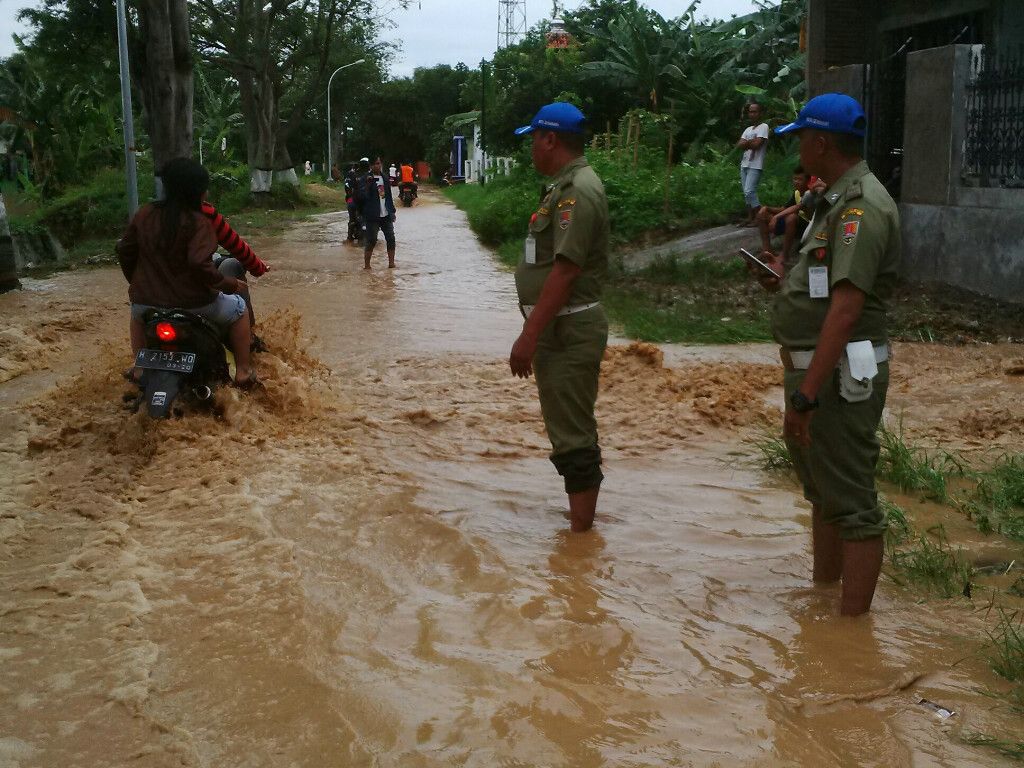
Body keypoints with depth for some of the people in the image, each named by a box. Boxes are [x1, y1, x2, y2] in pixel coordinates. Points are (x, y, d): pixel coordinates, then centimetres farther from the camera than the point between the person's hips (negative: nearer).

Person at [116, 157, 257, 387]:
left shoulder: (144, 214, 1)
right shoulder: (198, 223, -16)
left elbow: (124, 249, 8)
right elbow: (200, 264, -27)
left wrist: (135, 280, 24)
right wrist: (226, 283, -12)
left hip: (147, 300, 5)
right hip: (192, 304, -5)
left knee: (137, 313, 41)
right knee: (238, 309, 21)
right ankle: (243, 372, 20)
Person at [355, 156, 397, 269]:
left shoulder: (384, 177, 12)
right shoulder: (365, 178, -7)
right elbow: (362, 196, -16)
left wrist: (392, 211, 14)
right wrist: (367, 184, -30)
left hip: (386, 214, 6)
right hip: (372, 216, -6)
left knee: (391, 239, 3)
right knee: (371, 240, -5)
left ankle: (391, 263, 11)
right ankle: (366, 264, 4)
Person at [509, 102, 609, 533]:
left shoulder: (577, 192, -18)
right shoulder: (566, 186, 14)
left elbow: (565, 272, -24)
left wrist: (529, 337, -24)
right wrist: (534, 331, 21)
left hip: (569, 331, -11)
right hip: (559, 328, 11)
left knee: (572, 435, -6)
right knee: (570, 430, 18)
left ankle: (580, 531, 0)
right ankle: (581, 519, 29)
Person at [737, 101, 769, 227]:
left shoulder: (763, 126, -4)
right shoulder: (748, 129, 20)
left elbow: (757, 144, -16)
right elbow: (739, 145, 6)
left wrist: (746, 143, 1)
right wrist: (751, 142, -8)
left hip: (755, 165, -8)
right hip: (744, 164, 8)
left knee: (749, 191, -15)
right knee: (746, 193, 6)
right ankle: (750, 217, 11)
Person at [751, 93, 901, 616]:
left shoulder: (861, 206, -19)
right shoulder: (837, 200, 15)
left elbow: (847, 307, -27)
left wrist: (807, 394, -30)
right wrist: (786, 282, 12)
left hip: (841, 374, -11)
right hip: (816, 369, 11)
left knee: (851, 503, -6)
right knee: (822, 489, 21)